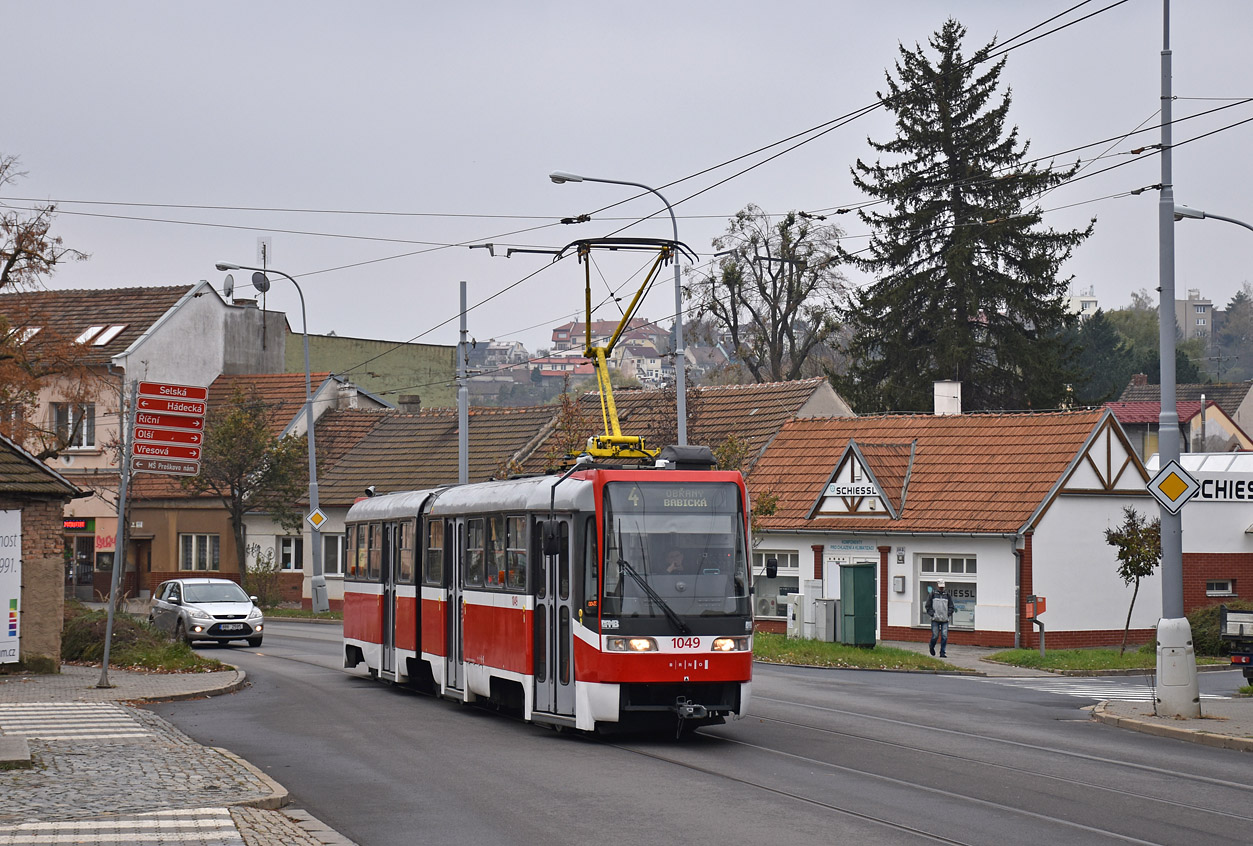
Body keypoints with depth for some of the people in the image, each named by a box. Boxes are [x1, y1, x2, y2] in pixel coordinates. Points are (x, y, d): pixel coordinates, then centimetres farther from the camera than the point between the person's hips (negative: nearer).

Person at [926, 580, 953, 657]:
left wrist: (948, 614, 0)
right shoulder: (933, 594, 3)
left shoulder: (947, 594, 9)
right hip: (935, 619, -2)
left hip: (945, 619, 2)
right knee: (935, 636, -2)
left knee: (944, 636, -6)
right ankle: (932, 647, 28)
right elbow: (928, 606, 5)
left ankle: (942, 653, 0)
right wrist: (932, 614, -6)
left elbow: (951, 606, 14)